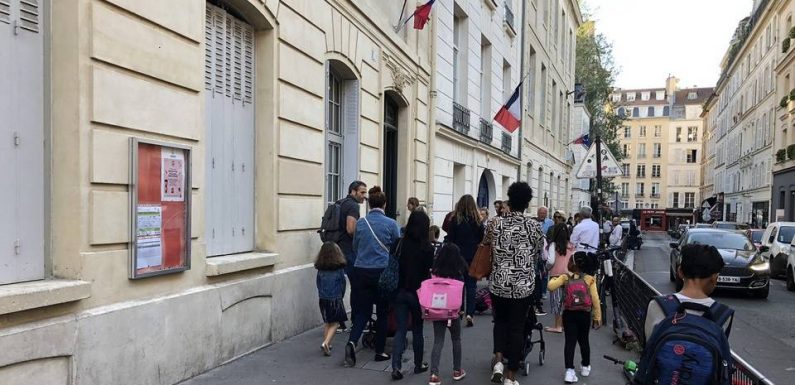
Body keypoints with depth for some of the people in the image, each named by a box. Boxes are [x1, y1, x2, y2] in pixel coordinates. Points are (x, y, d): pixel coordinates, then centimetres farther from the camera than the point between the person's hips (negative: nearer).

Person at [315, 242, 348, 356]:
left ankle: (326, 344, 21)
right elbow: (342, 283, -3)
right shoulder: (339, 268, -12)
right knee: (335, 323, 5)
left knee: (326, 322, 18)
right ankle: (325, 343, -11)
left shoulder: (320, 269, -2)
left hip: (323, 299, 4)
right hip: (336, 299, -4)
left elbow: (318, 283, 6)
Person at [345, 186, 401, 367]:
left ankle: (352, 341, -12)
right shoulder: (391, 224, -7)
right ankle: (380, 351, 18)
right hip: (382, 272, -2)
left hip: (361, 271, 2)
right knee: (382, 312, 12)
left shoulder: (360, 223, 2)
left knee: (362, 311, 10)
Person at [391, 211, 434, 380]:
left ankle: (396, 366, -6)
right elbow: (429, 273, -9)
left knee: (400, 330, 6)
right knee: (417, 330, 14)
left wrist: (394, 289, 10)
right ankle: (418, 365, 26)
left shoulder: (400, 244, -5)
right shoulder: (427, 248, -12)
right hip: (418, 293, -2)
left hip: (400, 292, 2)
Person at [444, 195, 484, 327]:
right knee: (471, 285, 7)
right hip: (473, 257, 1)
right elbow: (482, 239, 3)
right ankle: (470, 313, -3)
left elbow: (449, 239, -5)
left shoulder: (455, 220, -7)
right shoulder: (477, 221, -3)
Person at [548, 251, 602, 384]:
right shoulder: (589, 279, -4)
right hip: (584, 314, 1)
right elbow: (595, 299, -5)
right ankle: (585, 367, 34)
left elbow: (551, 286, -15)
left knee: (569, 342, 1)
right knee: (583, 340, 19)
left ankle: (569, 370, -9)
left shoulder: (565, 278, -7)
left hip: (569, 314, -1)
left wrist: (554, 278, 7)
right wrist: (597, 317, 2)